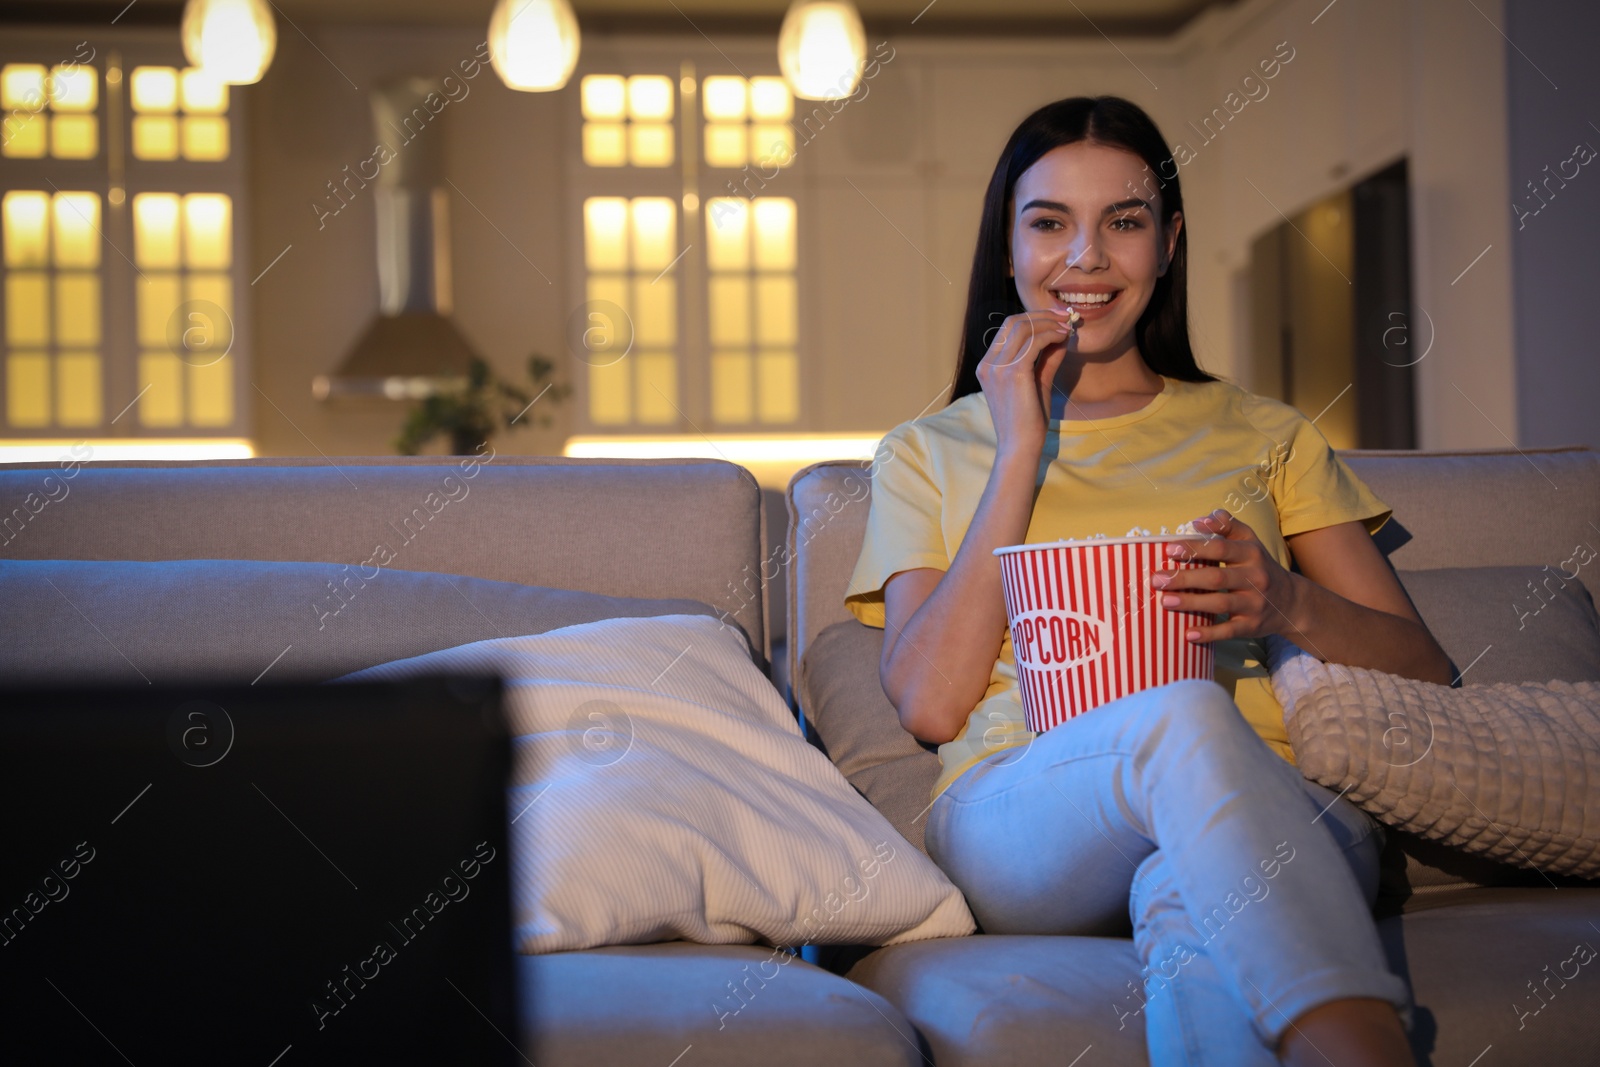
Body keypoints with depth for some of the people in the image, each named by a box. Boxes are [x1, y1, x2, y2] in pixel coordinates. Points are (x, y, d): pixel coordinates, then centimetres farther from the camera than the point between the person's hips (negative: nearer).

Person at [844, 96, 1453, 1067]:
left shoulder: (1265, 436, 26)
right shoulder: (930, 453, 23)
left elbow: (1427, 674, 17)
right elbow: (930, 703, 5)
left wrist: (1290, 605, -5)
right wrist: (1021, 451, 4)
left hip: (1279, 808, 1)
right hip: (1023, 820, -1)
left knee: (1196, 896, -39)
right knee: (1182, 719, -38)